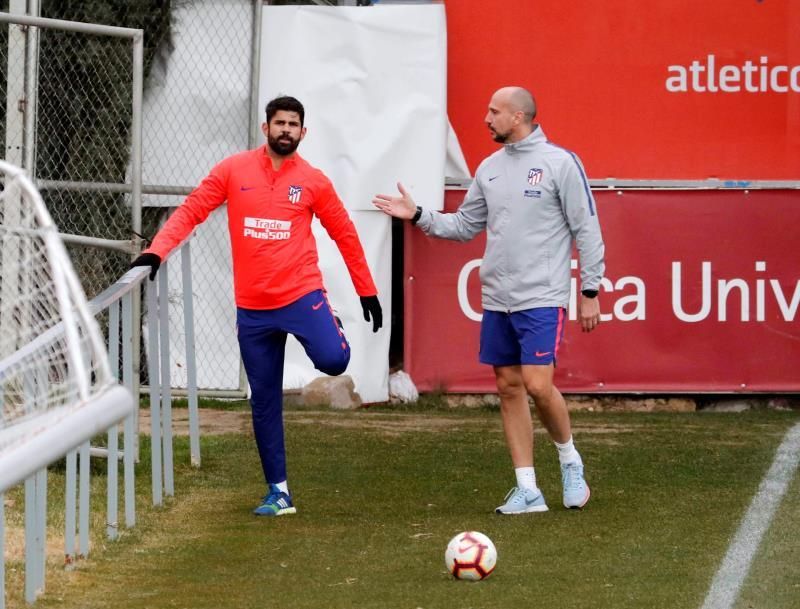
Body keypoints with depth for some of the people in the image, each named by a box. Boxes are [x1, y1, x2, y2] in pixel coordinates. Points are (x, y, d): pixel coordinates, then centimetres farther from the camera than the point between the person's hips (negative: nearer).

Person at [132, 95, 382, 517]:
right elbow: (191, 211, -1)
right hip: (253, 307, 1)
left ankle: (330, 329, 14)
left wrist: (367, 291, 8)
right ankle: (278, 492, 15)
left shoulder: (313, 181, 0)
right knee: (264, 400, 5)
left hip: (301, 294, -1)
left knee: (332, 361, -25)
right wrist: (157, 251, -16)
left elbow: (344, 234, 8)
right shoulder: (234, 170, 1)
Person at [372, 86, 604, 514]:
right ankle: (527, 490, 9)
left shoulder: (560, 163, -7)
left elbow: (587, 230, -6)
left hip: (542, 298, -6)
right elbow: (465, 225, 19)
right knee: (508, 387, 5)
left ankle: (569, 458, 11)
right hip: (497, 300, 6)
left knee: (537, 384, -16)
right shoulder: (490, 168, 12)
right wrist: (418, 216, 7)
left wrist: (590, 292, -7)